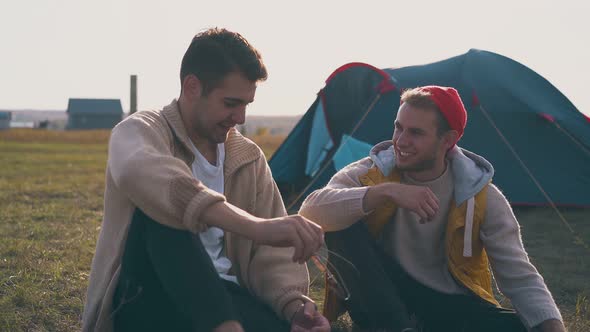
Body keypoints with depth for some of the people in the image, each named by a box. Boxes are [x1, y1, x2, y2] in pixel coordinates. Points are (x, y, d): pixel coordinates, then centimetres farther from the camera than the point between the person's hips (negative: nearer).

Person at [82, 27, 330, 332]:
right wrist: (256, 226, -46)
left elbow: (272, 252, 5)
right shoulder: (140, 131, -8)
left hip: (221, 297, 2)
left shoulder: (250, 158, 9)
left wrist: (294, 304, -19)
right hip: (145, 303, -1)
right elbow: (142, 174, -35)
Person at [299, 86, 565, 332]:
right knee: (341, 224, -25)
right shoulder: (371, 173, -10)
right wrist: (385, 192, -38)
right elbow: (310, 211, -28)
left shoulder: (481, 196, -9)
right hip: (381, 300, 0)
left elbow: (520, 278, -11)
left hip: (451, 304, 0)